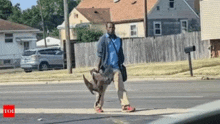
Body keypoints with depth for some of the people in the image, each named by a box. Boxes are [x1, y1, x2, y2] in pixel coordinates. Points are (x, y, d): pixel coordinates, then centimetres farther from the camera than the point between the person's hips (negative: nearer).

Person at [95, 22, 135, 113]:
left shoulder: (118, 40, 15)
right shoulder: (103, 39, -2)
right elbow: (100, 53, -6)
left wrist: (121, 64, 20)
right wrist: (99, 65, -13)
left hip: (116, 67, 4)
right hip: (105, 67, -4)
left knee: (120, 87, -5)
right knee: (102, 87, 5)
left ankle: (125, 105, -10)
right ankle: (98, 106, 17)